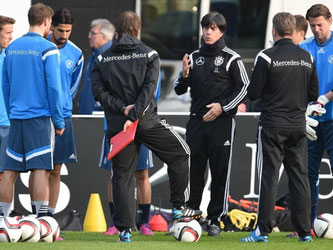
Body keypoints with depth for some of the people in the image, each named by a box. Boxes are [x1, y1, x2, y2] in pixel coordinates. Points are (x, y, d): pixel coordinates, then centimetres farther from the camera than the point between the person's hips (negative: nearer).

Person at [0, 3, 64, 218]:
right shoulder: (47, 49, -7)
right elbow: (53, 87, -10)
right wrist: (59, 120, -4)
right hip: (40, 118, -5)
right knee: (41, 168, -7)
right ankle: (42, 219, -10)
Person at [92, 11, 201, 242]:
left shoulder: (103, 59, 5)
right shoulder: (149, 54, -1)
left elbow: (99, 91, -4)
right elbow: (149, 89, -12)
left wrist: (123, 109, -9)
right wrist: (133, 115, -16)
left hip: (117, 125, 2)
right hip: (147, 121, -2)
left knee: (122, 175, 6)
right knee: (180, 153, 18)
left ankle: (124, 229, 0)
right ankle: (179, 207, 15)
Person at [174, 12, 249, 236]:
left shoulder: (231, 58, -1)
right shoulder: (194, 57, 12)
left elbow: (244, 87, -2)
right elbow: (179, 89, 14)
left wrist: (223, 107, -11)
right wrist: (184, 75, -8)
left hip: (222, 122, -4)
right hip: (197, 121, 4)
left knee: (220, 171, -3)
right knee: (193, 170, 4)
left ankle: (215, 219, 3)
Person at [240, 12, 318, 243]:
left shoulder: (267, 57, -10)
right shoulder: (307, 58, 4)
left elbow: (253, 93, -8)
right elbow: (314, 94, 9)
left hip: (272, 126, -4)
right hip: (298, 125, 4)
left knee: (269, 177, -2)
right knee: (300, 176, 7)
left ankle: (263, 230, -3)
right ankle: (304, 231, 7)